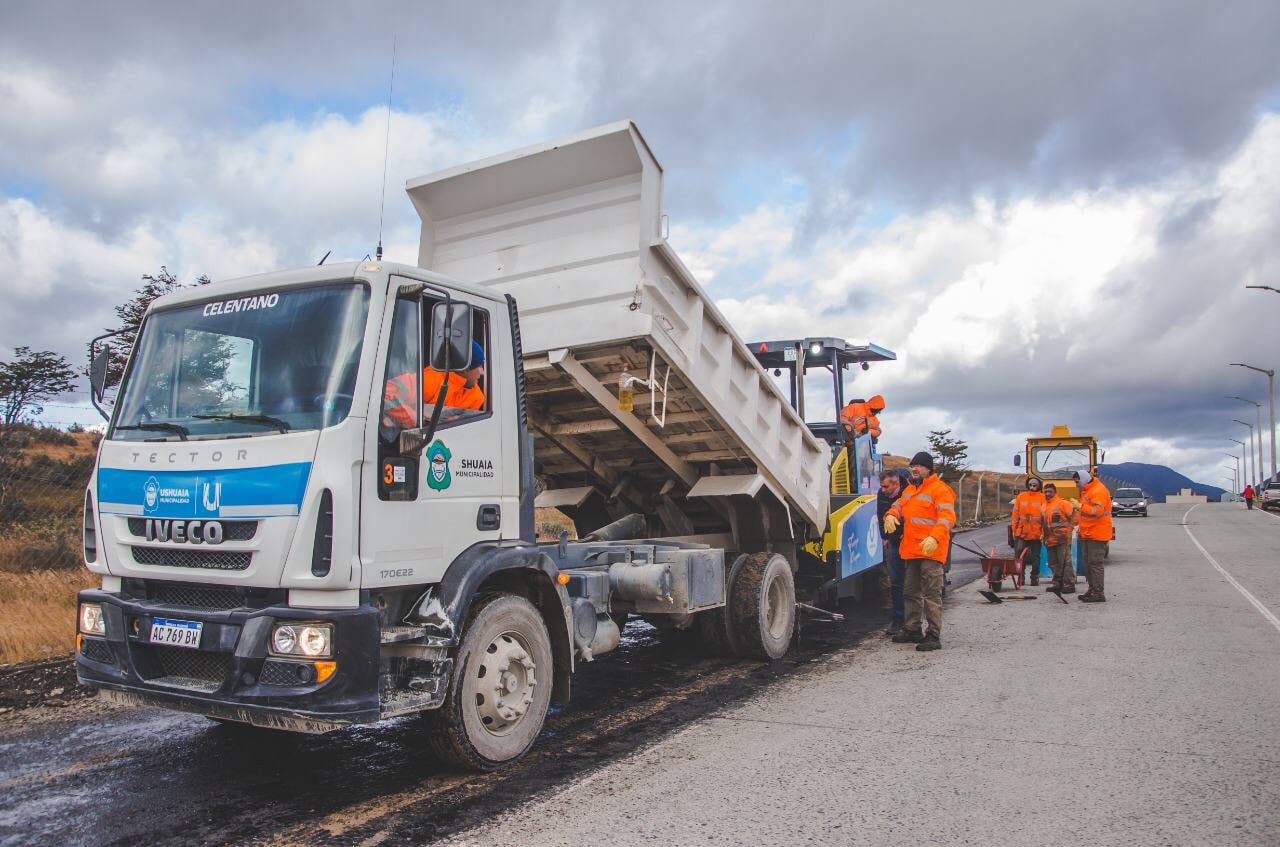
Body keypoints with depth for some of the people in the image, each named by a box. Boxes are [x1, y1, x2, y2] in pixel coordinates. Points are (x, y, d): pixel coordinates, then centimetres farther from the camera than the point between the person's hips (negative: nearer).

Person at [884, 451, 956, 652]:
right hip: (911, 551, 9)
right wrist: (891, 515, -2)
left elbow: (947, 517, -18)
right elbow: (899, 506, 23)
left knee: (931, 594, -8)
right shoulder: (910, 490, 19)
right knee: (911, 592, 17)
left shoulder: (939, 489, -9)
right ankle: (913, 630, 29)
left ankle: (934, 636, -5)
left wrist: (935, 537, -33)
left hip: (931, 551, -9)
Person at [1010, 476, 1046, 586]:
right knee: (1020, 556, 1)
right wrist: (1014, 530, 3)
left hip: (1036, 534, -1)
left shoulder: (1042, 498, -2)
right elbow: (1015, 514, 6)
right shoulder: (1020, 497, 5)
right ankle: (1021, 577, 12)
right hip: (1021, 533, 2)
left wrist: (1043, 532, -11)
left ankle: (1035, 578, 17)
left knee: (1035, 558, 8)